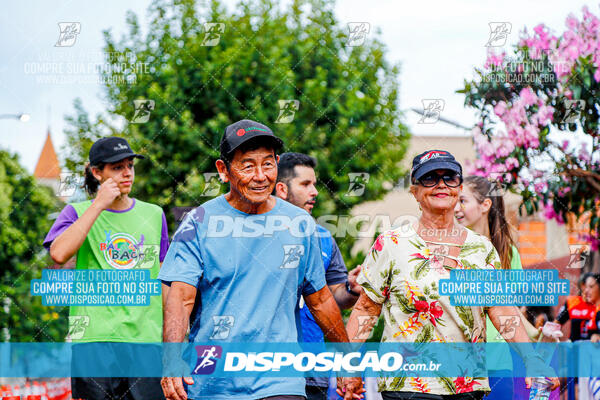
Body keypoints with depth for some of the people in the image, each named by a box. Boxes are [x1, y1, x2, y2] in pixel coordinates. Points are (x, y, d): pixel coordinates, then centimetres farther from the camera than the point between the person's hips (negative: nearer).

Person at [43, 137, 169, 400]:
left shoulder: (153, 214, 15)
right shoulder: (77, 213, 6)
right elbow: (59, 254, -15)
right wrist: (98, 205, -11)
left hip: (146, 339, 2)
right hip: (93, 338, -2)